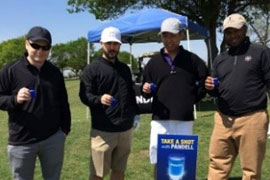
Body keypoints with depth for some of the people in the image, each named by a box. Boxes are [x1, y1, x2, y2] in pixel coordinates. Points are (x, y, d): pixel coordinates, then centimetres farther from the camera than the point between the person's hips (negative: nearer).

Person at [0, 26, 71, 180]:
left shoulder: (55, 72, 7)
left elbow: (63, 103, 11)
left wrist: (65, 128, 8)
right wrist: (15, 99, -23)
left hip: (53, 139, 3)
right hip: (21, 141, -2)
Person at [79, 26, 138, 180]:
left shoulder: (125, 69, 15)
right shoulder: (92, 69, -4)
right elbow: (85, 96, -12)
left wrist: (136, 112, 15)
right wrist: (100, 99, -31)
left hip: (126, 129, 6)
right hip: (103, 130, -5)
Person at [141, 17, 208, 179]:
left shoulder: (192, 59, 4)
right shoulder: (154, 62, 9)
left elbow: (205, 81, 7)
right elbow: (148, 93, 12)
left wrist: (192, 99, 0)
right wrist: (146, 90, -10)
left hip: (184, 120, -1)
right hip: (160, 120, 1)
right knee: (159, 161, 6)